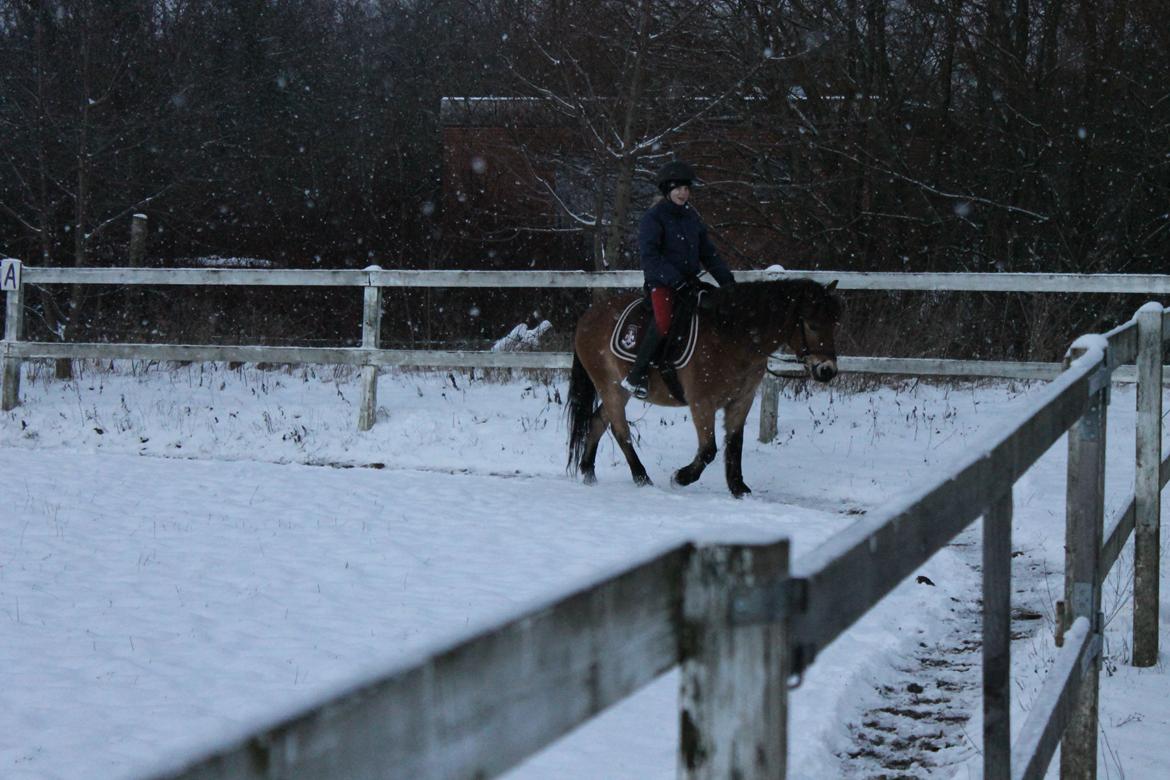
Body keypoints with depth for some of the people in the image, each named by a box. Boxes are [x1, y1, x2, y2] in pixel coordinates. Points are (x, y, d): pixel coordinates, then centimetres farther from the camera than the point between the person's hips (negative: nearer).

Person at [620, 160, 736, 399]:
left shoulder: (691, 216, 15)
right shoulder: (654, 217, -6)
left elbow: (707, 252, 19)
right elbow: (650, 255, -15)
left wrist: (726, 278, 8)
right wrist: (673, 279, -25)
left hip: (689, 280, 8)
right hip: (661, 283, -8)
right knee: (664, 320, -30)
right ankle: (635, 377, -24)